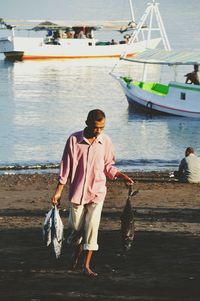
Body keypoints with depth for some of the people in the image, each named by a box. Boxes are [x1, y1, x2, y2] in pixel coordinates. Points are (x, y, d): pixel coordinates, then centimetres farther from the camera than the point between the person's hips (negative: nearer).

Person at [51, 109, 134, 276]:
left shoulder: (105, 141, -1)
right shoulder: (74, 140, -7)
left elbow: (108, 167, 10)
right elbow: (66, 167, -3)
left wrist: (123, 177, -5)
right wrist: (58, 191, -3)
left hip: (97, 192, 0)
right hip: (77, 191, 0)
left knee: (92, 227, -9)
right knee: (76, 226, 8)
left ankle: (87, 265, -4)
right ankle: (78, 249, 42)